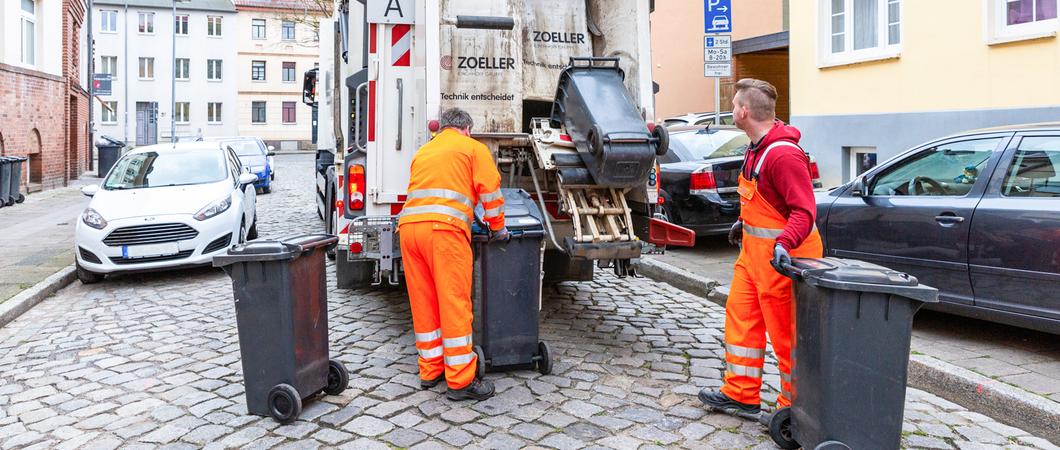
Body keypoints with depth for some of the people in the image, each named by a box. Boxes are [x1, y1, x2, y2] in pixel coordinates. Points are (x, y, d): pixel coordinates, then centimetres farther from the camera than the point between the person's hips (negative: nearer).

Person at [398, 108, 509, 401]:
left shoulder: (423, 151, 29)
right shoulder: (473, 148, 12)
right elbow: (490, 190, 6)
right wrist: (497, 228, 18)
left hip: (408, 226, 6)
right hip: (444, 229, -6)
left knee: (423, 304, 12)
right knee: (455, 305, -2)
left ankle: (430, 370, 23)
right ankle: (460, 381, 2)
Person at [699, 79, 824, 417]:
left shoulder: (783, 154, -23)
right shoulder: (757, 147, 8)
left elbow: (804, 209, -27)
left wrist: (784, 243, -40)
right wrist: (743, 222, 27)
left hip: (781, 257, -10)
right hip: (753, 250, 10)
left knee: (786, 333, 3)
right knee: (740, 318, 14)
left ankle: (793, 407, 20)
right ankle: (741, 396, 25)